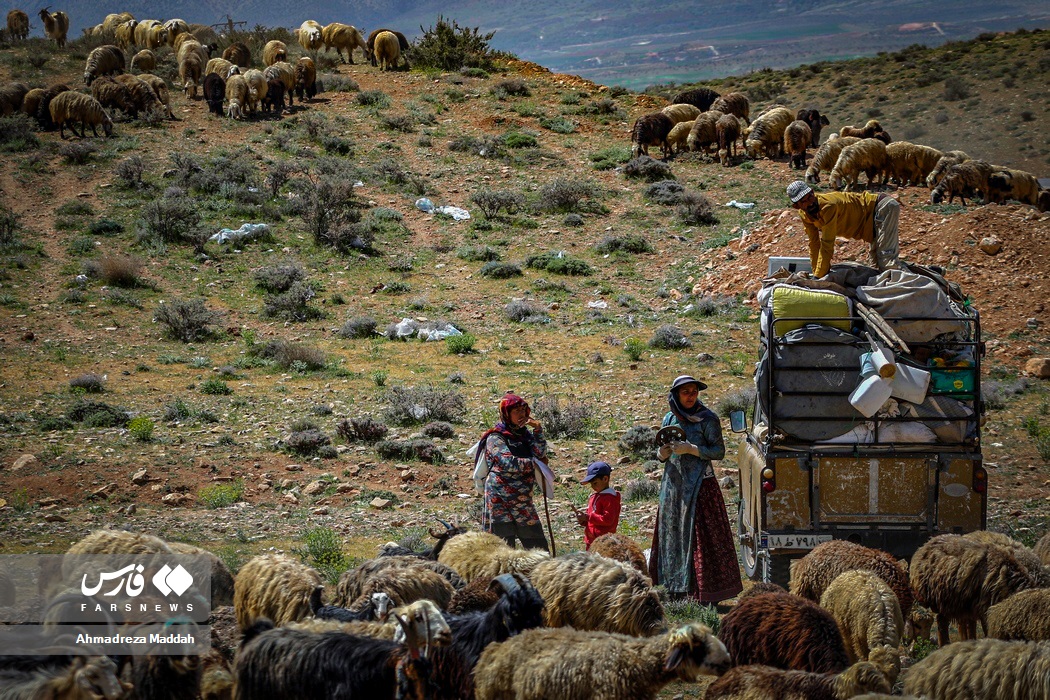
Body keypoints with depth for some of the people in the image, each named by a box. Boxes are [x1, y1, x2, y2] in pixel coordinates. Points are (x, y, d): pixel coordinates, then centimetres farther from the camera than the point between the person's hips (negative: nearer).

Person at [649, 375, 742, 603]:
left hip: (699, 484, -5)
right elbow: (661, 455, 15)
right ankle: (676, 591, 11)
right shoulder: (669, 419, 10)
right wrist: (663, 454, -8)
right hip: (674, 483, 5)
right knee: (673, 533, 6)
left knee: (702, 535, -8)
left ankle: (707, 593, -6)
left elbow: (719, 451, -7)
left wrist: (690, 449, -17)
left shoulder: (707, 419, -4)